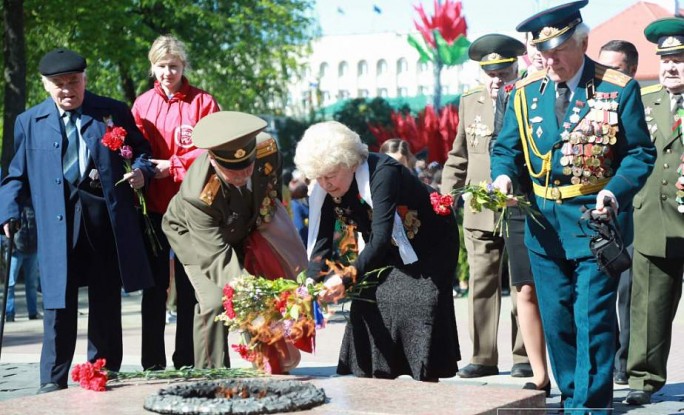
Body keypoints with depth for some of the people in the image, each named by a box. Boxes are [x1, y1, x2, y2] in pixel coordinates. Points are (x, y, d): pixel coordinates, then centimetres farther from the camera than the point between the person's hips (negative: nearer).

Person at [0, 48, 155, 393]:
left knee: (106, 300, 8)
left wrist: (141, 171, -7)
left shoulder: (113, 113, 9)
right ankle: (53, 381, 1)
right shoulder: (29, 123, 10)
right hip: (58, 222, -1)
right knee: (59, 301, -5)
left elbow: (141, 149, 15)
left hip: (107, 216, 1)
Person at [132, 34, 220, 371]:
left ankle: (187, 362, 8)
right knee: (154, 284, 4)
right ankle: (153, 364, 8)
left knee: (188, 285, 2)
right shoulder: (142, 104, 9)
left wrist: (173, 165, -13)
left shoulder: (202, 102, 1)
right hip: (152, 204, 2)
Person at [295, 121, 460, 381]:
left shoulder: (382, 172, -35)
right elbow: (321, 243, -15)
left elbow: (381, 237, -41)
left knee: (417, 303, -19)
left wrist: (347, 278, -48)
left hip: (430, 242, -6)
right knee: (368, 302, -8)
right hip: (390, 250, 7)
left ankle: (428, 384, -14)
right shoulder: (324, 189, -14)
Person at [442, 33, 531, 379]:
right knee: (481, 284, 4)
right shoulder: (470, 102, 13)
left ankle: (524, 357, 10)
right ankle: (484, 357, 10)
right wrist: (445, 198, 10)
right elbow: (459, 156, 17)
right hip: (479, 209, 4)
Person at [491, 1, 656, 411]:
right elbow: (507, 149, 12)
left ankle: (592, 404, -1)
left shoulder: (618, 89, -6)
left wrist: (616, 192, -21)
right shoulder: (525, 93, 6)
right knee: (556, 319, 10)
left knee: (593, 318, -8)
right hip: (543, 222, 4)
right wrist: (505, 175, -11)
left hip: (596, 219, -4)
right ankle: (572, 400, 23)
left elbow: (640, 154, -4)